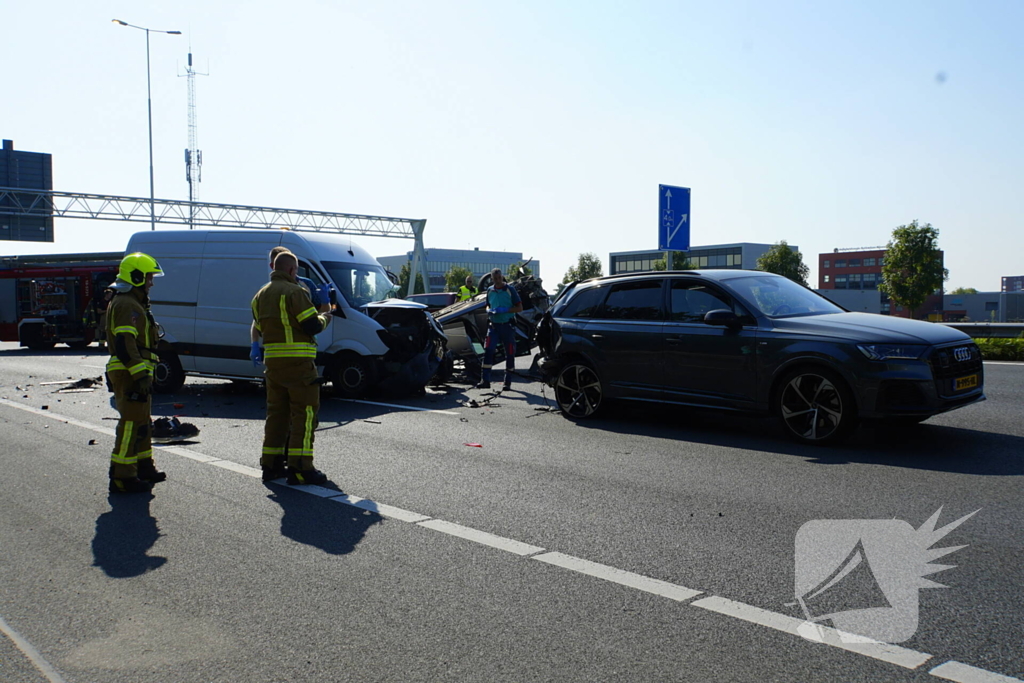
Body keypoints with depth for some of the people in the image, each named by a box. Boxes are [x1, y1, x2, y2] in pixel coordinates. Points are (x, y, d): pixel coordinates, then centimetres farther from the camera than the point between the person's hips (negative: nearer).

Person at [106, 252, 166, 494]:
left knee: (141, 422, 19)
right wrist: (140, 374, -27)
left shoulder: (133, 303, 21)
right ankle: (122, 477, -7)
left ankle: (144, 467, 30)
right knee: (131, 423, -10)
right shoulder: (126, 305, -14)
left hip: (134, 373, 11)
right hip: (130, 374, -11)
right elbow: (124, 344, -24)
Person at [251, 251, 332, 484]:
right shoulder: (295, 292, -12)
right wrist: (325, 315, 4)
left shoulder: (260, 295, 14)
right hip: (298, 362, -8)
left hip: (272, 362, 8)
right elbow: (312, 326, -16)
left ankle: (271, 464, 19)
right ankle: (299, 467, -6)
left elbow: (260, 329, 19)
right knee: (304, 413, -3)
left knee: (276, 412, 15)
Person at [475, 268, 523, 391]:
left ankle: (508, 382, 14)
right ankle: (485, 380, -12)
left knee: (510, 354, 3)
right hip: (493, 325, 3)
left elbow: (519, 308, -5)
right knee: (488, 350, -12)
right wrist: (489, 311, -2)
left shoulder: (510, 290, -4)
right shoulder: (490, 290, 9)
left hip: (507, 325, -3)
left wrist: (505, 310, -18)